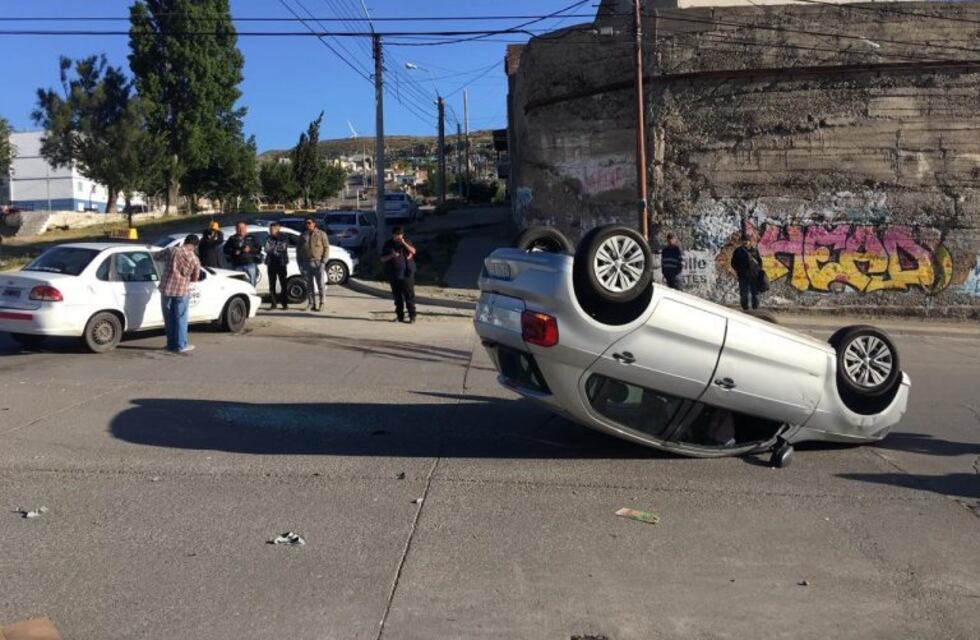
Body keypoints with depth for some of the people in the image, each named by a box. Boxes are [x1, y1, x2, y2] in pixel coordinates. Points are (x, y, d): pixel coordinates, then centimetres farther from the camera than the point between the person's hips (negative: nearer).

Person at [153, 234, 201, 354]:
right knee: (181, 319, 8)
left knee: (169, 319, 13)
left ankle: (171, 344, 20)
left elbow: (156, 256, 14)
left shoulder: (171, 251, -2)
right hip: (182, 291, -2)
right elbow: (194, 279, 6)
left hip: (166, 289, 2)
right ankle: (181, 346, 11)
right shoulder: (195, 260, -6)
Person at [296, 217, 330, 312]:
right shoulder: (303, 236, 12)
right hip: (306, 263, 4)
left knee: (320, 284, -4)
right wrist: (300, 263, 7)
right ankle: (311, 303, 12)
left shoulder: (321, 234, 2)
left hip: (318, 263, -4)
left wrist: (323, 261, -10)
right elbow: (298, 249, 16)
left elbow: (326, 248, -1)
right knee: (309, 285, 6)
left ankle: (321, 303, 2)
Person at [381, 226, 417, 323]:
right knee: (397, 296, 6)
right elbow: (382, 259, 5)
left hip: (407, 273, -2)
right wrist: (391, 256, -14)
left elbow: (413, 251, -11)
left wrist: (404, 243, -21)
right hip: (393, 274, 2)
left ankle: (412, 316, -4)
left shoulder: (406, 242, 6)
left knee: (409, 295, -6)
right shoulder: (388, 244, 7)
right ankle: (400, 316, 15)